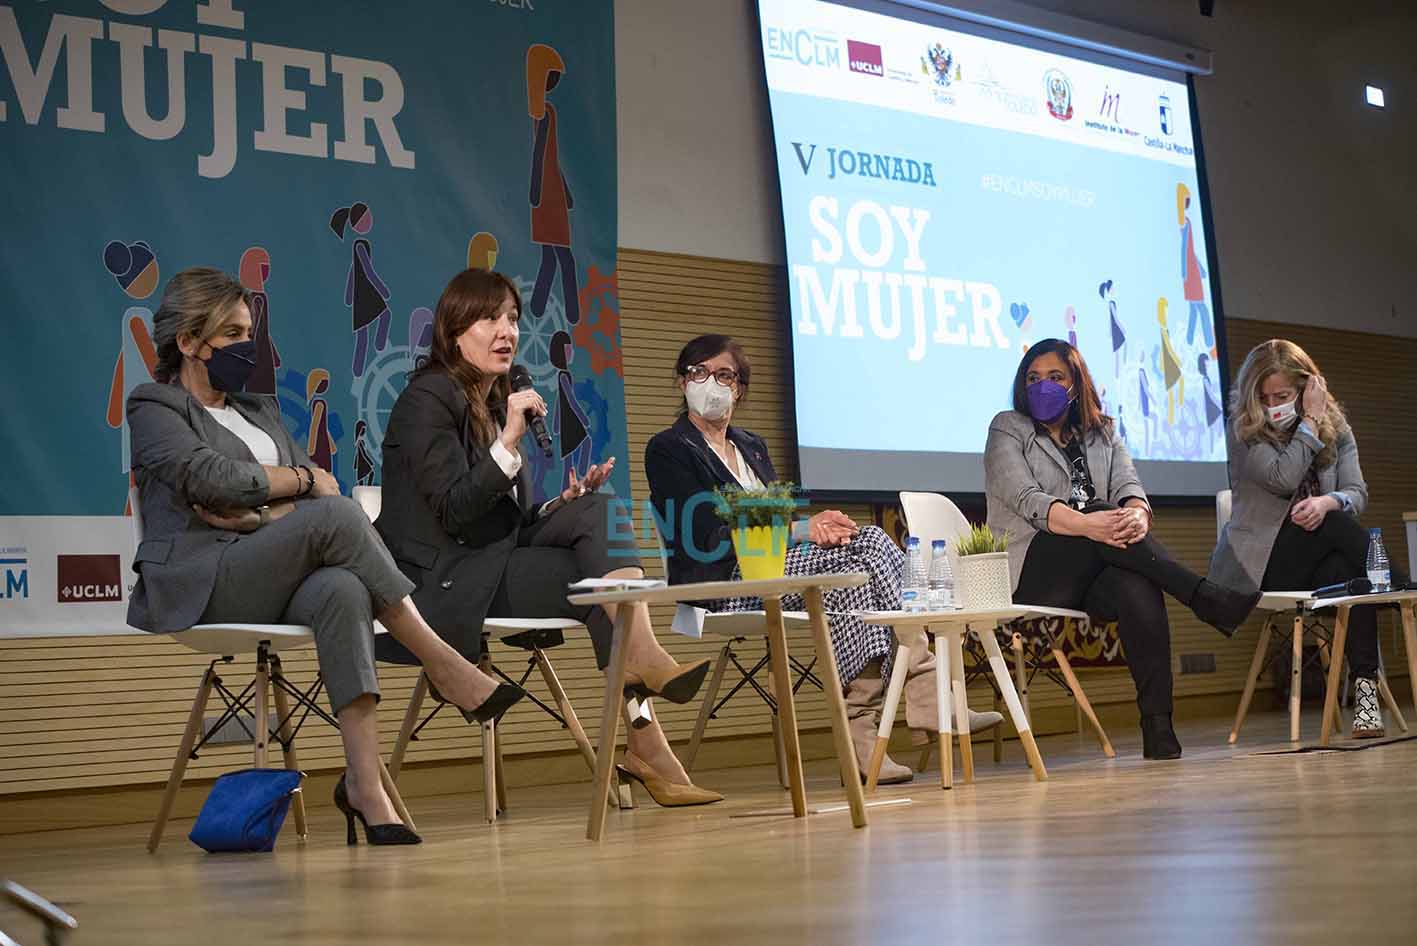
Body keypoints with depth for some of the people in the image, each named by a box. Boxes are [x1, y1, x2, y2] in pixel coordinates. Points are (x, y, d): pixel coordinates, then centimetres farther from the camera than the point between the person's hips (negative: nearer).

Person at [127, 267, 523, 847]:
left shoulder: (259, 409, 27)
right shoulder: (154, 408, 7)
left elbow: (322, 489, 14)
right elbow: (210, 476, -13)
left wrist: (266, 513, -6)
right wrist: (301, 482, -1)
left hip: (269, 581, 5)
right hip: (199, 584, -5)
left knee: (342, 591, -33)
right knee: (333, 515, -30)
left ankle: (365, 783, -43)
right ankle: (442, 664, -25)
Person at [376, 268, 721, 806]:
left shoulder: (499, 404, 21)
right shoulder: (427, 400, -6)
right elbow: (452, 511, -18)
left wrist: (565, 503, 1)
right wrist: (509, 444, -24)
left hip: (496, 562, 8)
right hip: (445, 581, -8)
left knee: (602, 510, -17)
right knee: (599, 581, -22)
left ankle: (643, 661, -30)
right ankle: (646, 748, -28)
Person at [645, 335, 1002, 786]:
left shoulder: (752, 445, 26)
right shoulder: (667, 450, 2)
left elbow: (778, 516, 17)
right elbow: (707, 536, -10)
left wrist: (814, 525, -9)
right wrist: (800, 529, -15)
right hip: (724, 582, -7)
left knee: (872, 541, -21)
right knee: (861, 557, -25)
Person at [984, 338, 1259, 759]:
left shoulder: (1102, 434, 21)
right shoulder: (1007, 431, 8)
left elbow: (1129, 487, 3)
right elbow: (1028, 501, -11)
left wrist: (1137, 514, -25)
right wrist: (1087, 524, -31)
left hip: (1095, 573, 3)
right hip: (1031, 573, -3)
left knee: (1139, 589, -34)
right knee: (1102, 522, -32)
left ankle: (1158, 725, -39)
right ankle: (1206, 598, -33)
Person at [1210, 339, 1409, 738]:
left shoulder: (1336, 428, 10)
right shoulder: (1244, 430, -2)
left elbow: (1357, 494, -1)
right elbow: (1282, 479, -18)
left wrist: (1327, 502, -24)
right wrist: (1311, 421, -13)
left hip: (1315, 556, 4)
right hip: (1259, 560, -3)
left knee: (1346, 570, -34)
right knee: (1337, 525, -31)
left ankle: (1365, 689, -36)